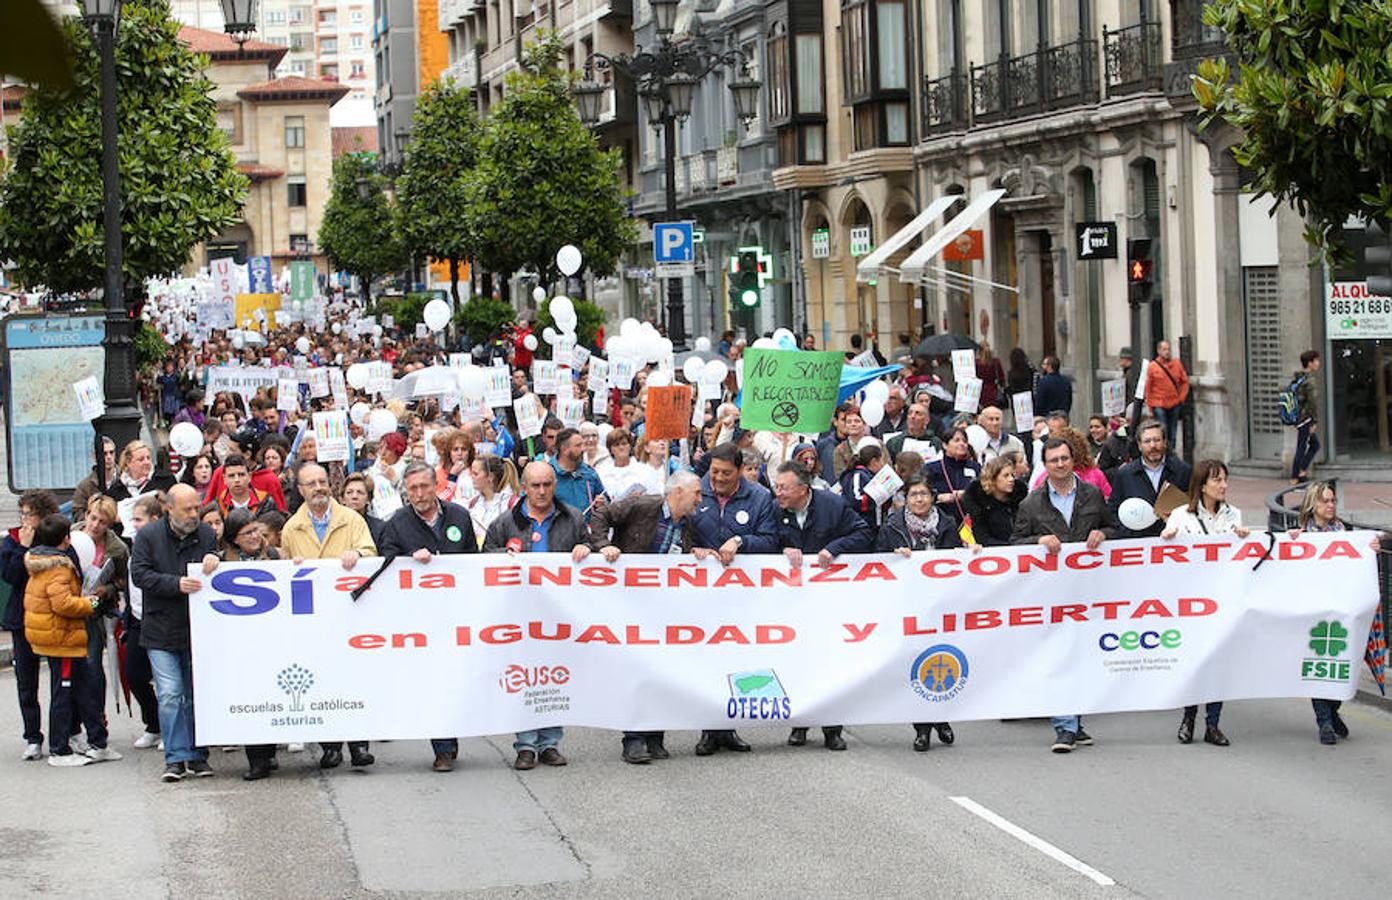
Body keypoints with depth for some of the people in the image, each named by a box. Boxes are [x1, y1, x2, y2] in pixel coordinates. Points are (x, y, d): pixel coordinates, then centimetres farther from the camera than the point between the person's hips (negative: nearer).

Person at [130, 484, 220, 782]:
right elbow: (139, 574, -10)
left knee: (197, 695, 7)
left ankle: (197, 756, 15)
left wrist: (213, 562, -12)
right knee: (170, 695, -8)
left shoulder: (206, 535, 6)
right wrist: (176, 584, -21)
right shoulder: (148, 536, -2)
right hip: (162, 631, -3)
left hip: (199, 630, 3)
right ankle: (175, 758, -4)